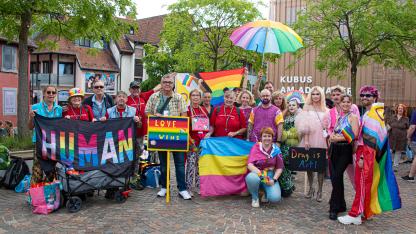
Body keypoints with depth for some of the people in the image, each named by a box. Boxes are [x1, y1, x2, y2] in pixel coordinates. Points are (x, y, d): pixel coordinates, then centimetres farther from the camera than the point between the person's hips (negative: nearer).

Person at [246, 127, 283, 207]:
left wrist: (274, 179, -10)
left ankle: (266, 193, 16)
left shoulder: (276, 150, 3)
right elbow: (249, 164, -10)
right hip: (257, 173, -1)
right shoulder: (256, 147, -1)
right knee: (252, 178, -39)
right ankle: (255, 197, -6)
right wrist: (259, 173, -26)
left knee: (275, 197, -25)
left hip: (270, 175, 1)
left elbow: (279, 167, 6)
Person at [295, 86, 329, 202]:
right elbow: (304, 126, -2)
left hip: (322, 141, 1)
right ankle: (311, 188, 20)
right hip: (310, 140, 0)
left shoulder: (325, 110, 9)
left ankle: (319, 191, 8)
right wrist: (306, 140, -11)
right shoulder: (307, 109, 5)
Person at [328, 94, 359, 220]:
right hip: (334, 149, 6)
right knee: (334, 177, 7)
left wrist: (339, 138, -13)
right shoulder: (338, 117, 16)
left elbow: (354, 135, -13)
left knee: (337, 177, -11)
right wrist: (332, 136, -1)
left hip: (345, 150, -6)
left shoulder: (353, 117, -3)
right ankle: (341, 205, 23)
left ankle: (335, 208, -1)